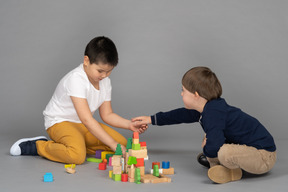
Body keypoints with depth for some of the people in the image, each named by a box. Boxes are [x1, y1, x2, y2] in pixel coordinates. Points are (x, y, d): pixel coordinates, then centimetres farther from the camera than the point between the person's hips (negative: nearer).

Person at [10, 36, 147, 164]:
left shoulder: (105, 82, 0)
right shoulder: (76, 79, -26)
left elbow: (107, 115, 7)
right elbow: (87, 119, -32)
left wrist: (129, 124, -12)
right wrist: (113, 144, -35)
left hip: (83, 124, 8)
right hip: (59, 122, -8)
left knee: (122, 142, -7)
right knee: (77, 156, -35)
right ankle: (38, 146, -9)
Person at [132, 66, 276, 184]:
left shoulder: (213, 112, -24)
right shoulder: (207, 107, 7)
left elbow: (214, 148, -32)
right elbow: (183, 115, 24)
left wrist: (206, 148, -8)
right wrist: (152, 119, 28)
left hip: (264, 156, -10)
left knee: (224, 153, -36)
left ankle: (233, 172, -6)